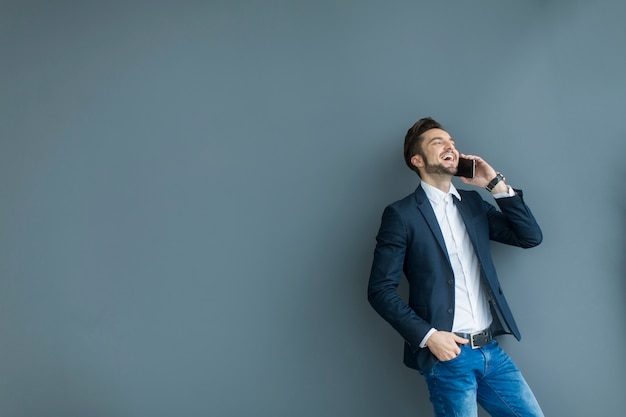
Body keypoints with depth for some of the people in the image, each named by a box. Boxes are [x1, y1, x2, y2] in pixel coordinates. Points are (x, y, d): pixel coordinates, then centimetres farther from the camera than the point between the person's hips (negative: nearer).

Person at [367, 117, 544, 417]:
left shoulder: (473, 203, 12)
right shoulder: (401, 214, -6)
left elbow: (530, 236, 8)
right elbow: (380, 290, -9)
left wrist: (496, 183, 1)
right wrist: (427, 335, -17)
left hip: (491, 350, 6)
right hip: (447, 355, -5)